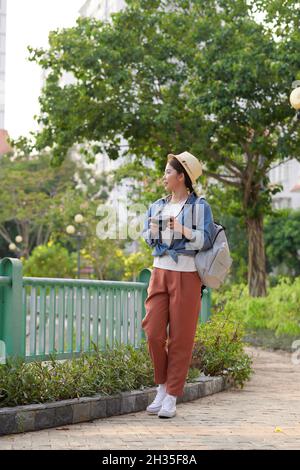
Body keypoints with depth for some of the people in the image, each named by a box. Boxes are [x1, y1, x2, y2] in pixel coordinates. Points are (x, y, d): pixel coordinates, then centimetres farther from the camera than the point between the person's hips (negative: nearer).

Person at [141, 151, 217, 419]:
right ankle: (162, 387, 15)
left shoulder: (199, 206, -1)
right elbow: (147, 239, 20)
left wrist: (183, 230, -17)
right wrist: (152, 233, 0)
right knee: (154, 333, -4)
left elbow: (207, 239, -8)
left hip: (186, 275, -5)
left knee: (180, 337, -2)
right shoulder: (157, 207, 15)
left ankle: (171, 399, 4)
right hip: (160, 273, 5)